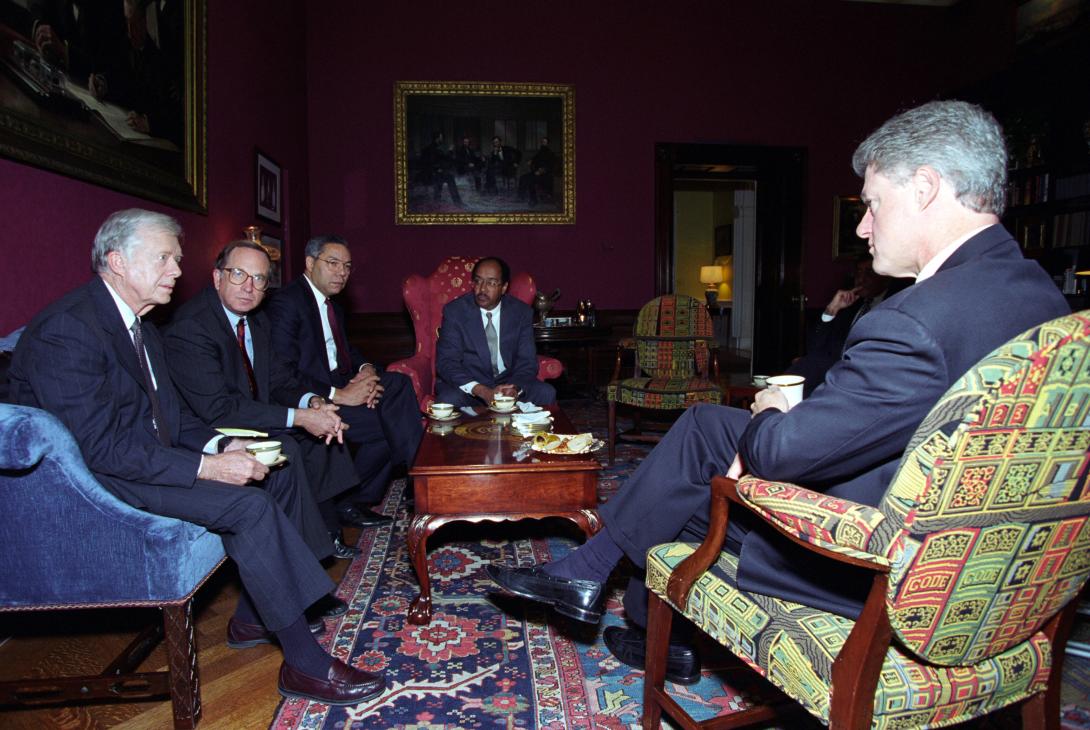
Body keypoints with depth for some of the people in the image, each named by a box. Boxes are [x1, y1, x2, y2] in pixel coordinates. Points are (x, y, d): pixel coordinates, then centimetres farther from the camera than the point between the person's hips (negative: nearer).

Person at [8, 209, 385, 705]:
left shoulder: (139, 327, 11)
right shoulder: (65, 330, -20)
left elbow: (169, 413, 13)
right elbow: (99, 447, -26)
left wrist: (220, 446, -6)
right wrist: (207, 467, -27)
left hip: (148, 460, 10)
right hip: (96, 480, -10)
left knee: (276, 479, 3)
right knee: (249, 505, -25)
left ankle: (251, 618, 12)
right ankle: (305, 664, -16)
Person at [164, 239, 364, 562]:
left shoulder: (257, 321, 4)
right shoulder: (190, 327, -24)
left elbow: (279, 381, 8)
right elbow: (217, 409, -29)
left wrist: (312, 402, -16)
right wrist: (299, 417, -30)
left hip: (250, 418, 9)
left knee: (323, 427, 1)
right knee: (284, 449, -28)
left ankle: (327, 532, 8)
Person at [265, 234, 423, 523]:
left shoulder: (333, 305, 19)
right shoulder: (286, 302, -12)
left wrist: (366, 369, -5)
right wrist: (338, 395, -24)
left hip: (339, 385, 9)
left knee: (398, 383, -13)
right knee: (389, 424, -21)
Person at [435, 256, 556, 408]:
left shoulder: (522, 312, -1)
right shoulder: (455, 311, -7)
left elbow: (527, 361, -3)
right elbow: (446, 362, -14)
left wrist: (515, 387, -27)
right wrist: (483, 392, -30)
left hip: (507, 382, 3)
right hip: (467, 383, -2)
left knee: (547, 394, -21)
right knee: (449, 400, -34)